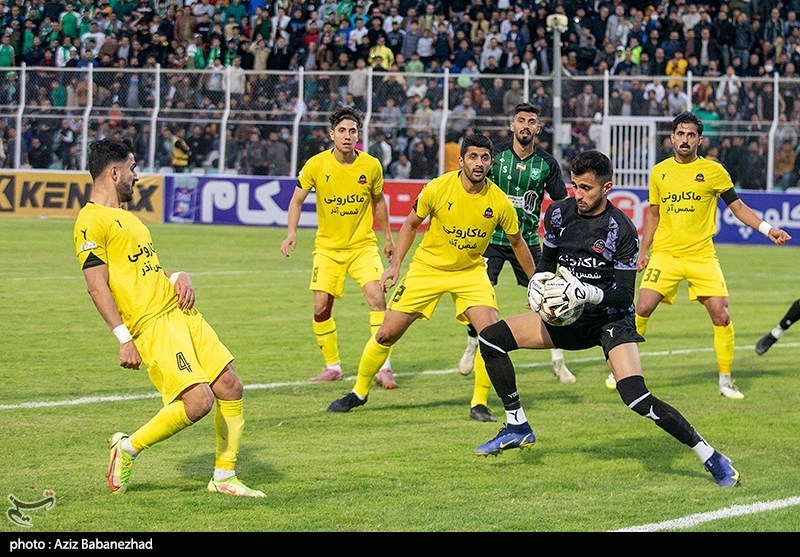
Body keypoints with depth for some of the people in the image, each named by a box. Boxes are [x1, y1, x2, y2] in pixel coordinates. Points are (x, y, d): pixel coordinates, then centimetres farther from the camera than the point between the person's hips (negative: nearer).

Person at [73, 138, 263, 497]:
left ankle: (224, 477, 15)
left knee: (230, 387, 4)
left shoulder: (125, 216, 22)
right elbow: (97, 286, -15)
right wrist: (124, 339, -20)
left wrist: (178, 278, 8)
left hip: (181, 312, 10)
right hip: (151, 324, -10)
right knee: (198, 400, -19)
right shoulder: (92, 221, -8)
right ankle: (128, 448, 1)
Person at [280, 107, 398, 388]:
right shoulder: (316, 165, -9)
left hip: (363, 245, -1)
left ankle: (384, 367, -13)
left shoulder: (371, 166, -6)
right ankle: (332, 366, 16)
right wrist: (292, 232, -15)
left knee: (376, 296, -19)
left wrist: (388, 237, 18)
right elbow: (297, 200, 0)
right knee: (321, 307, -5)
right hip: (328, 247, 1)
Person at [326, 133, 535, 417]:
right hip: (427, 267, 0)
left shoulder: (499, 202, -15)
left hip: (470, 271, 1)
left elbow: (517, 242, 3)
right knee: (386, 334, -2)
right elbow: (411, 224, 1)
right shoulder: (438, 188, -17)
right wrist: (395, 264, -5)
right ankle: (359, 392, 21)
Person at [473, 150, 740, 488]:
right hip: (568, 319, 6)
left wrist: (585, 292, -33)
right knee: (491, 338, -6)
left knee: (637, 399, -26)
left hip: (611, 320, -6)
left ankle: (710, 457, -15)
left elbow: (624, 295, -18)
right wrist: (538, 281, -7)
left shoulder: (621, 230, -18)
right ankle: (517, 428, 7)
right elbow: (548, 260, 15)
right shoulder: (559, 214, -2)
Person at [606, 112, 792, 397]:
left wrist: (768, 229, -6)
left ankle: (725, 379, 5)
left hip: (702, 256, -1)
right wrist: (644, 251, 12)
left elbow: (738, 207, 6)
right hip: (665, 254, 1)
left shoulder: (713, 171, 1)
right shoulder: (659, 172, 8)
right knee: (643, 307, -14)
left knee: (721, 315, -10)